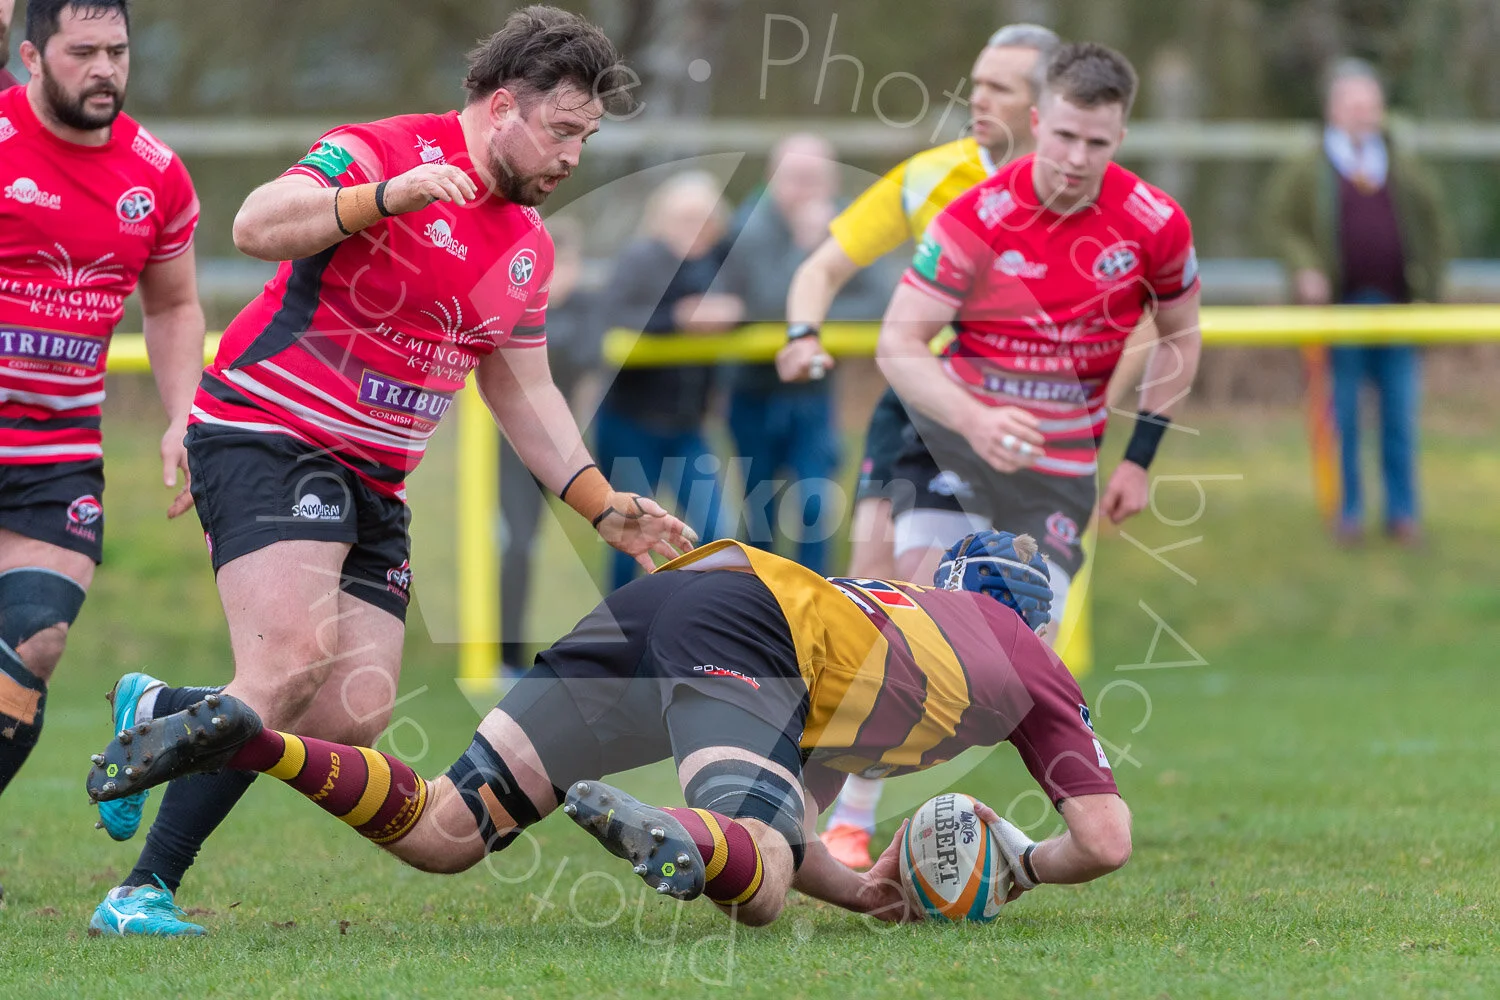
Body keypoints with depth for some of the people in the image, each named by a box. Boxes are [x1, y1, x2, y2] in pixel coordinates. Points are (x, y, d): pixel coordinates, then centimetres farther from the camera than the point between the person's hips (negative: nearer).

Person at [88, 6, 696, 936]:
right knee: (291, 667, -25)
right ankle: (143, 891, -20)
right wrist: (388, 197, -40)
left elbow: (524, 392, 21)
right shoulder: (383, 152, -12)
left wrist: (607, 508, 13)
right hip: (265, 434, -8)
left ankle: (160, 716, 20)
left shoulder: (530, 246, 14)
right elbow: (257, 226, -27)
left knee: (359, 713, -4)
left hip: (372, 484, 8)